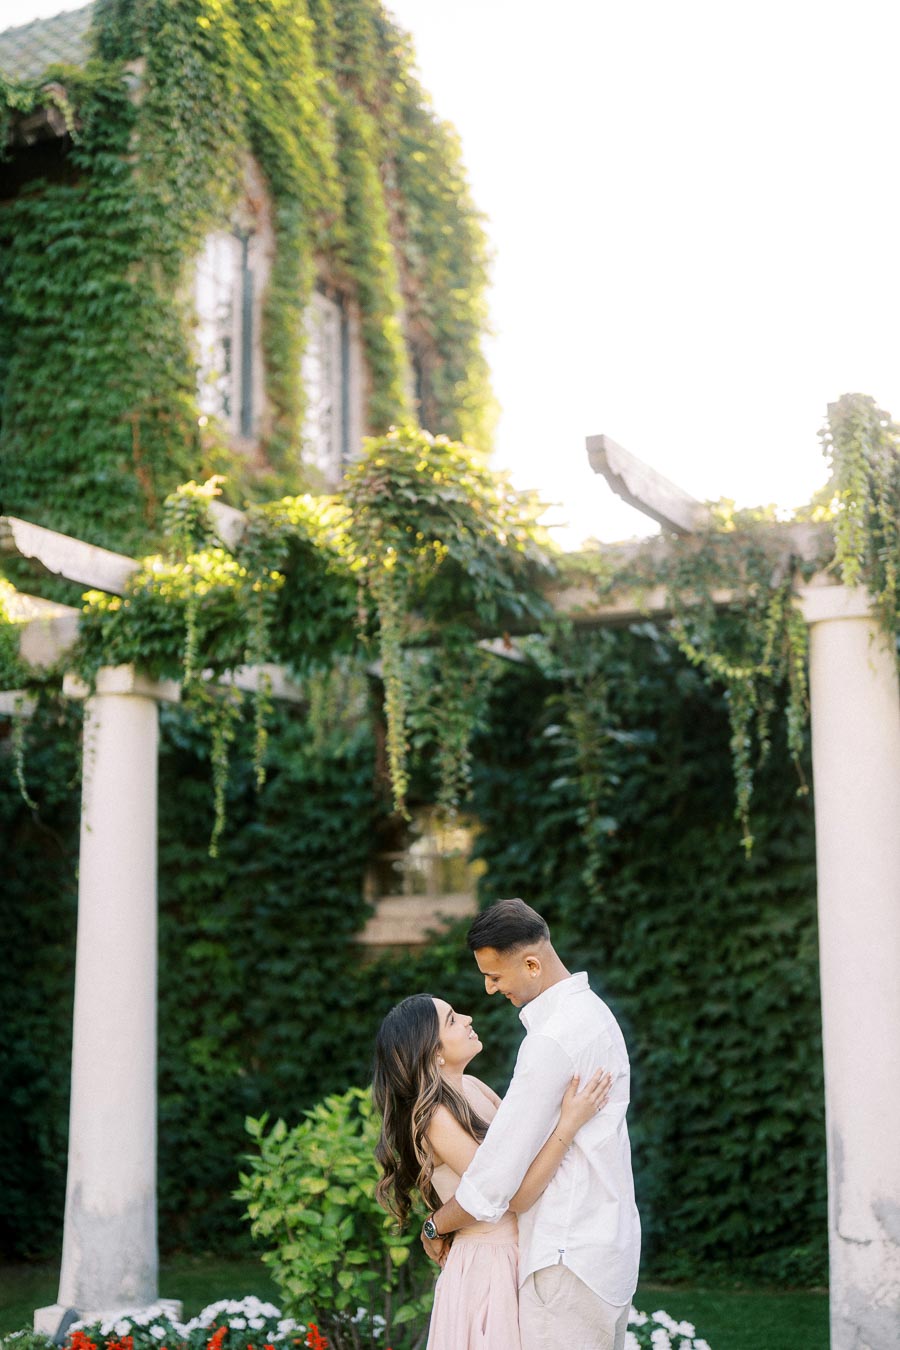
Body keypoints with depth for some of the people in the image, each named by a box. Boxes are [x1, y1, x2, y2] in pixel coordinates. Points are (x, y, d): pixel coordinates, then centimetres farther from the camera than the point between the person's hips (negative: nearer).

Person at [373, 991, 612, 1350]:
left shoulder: (471, 1087, 3)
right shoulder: (435, 1118, -21)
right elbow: (516, 1195, -22)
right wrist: (569, 1122, -27)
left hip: (513, 1256, 8)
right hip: (487, 1266, -8)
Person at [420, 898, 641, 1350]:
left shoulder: (551, 1040, -21)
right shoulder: (589, 1009, 11)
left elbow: (496, 1176, -20)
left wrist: (435, 1227, -4)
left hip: (569, 1257, -10)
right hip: (609, 1241, 10)